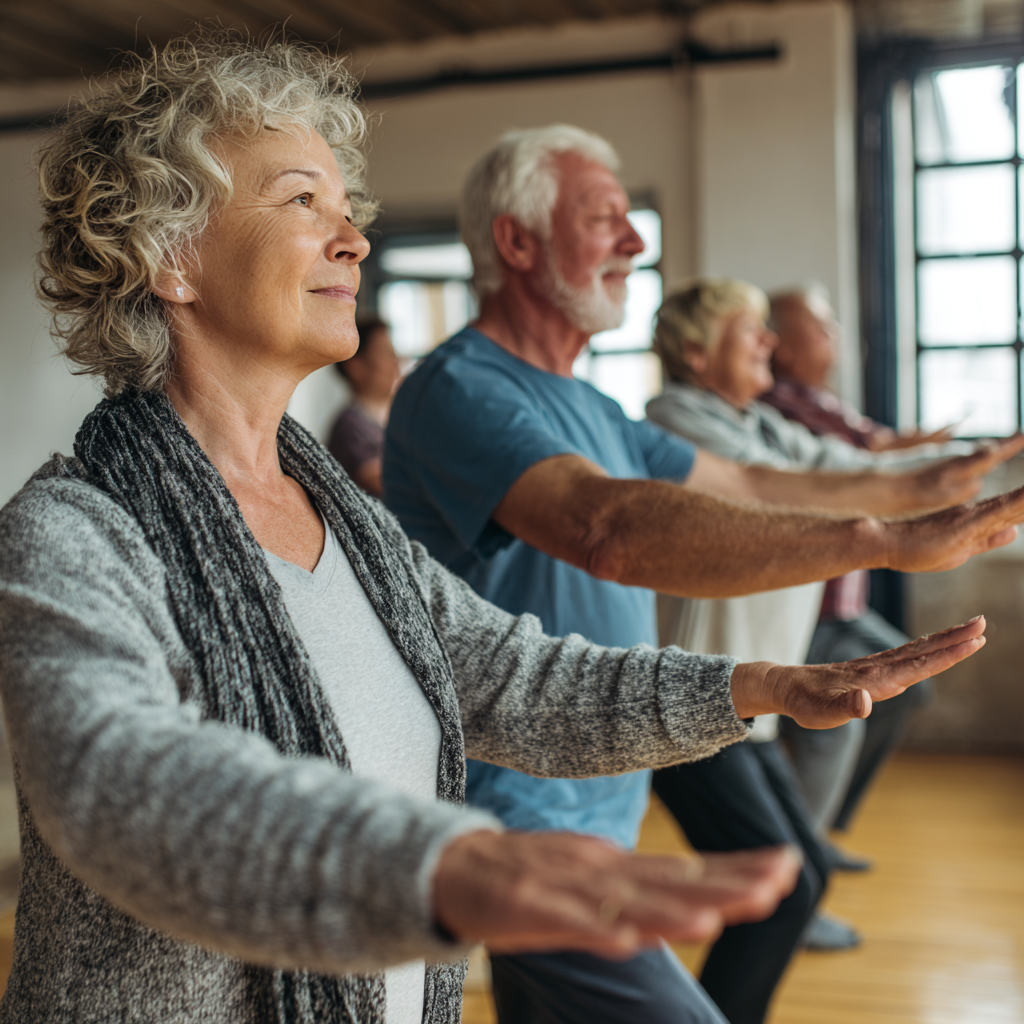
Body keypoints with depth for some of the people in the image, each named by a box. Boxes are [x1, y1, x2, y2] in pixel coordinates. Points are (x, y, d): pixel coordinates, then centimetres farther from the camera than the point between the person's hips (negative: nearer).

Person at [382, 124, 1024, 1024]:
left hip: (588, 807, 10)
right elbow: (612, 528, -36)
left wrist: (910, 489, 19)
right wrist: (885, 542, -39)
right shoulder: (457, 392, -19)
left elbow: (740, 486, 23)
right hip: (522, 810, -10)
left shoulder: (586, 408, 14)